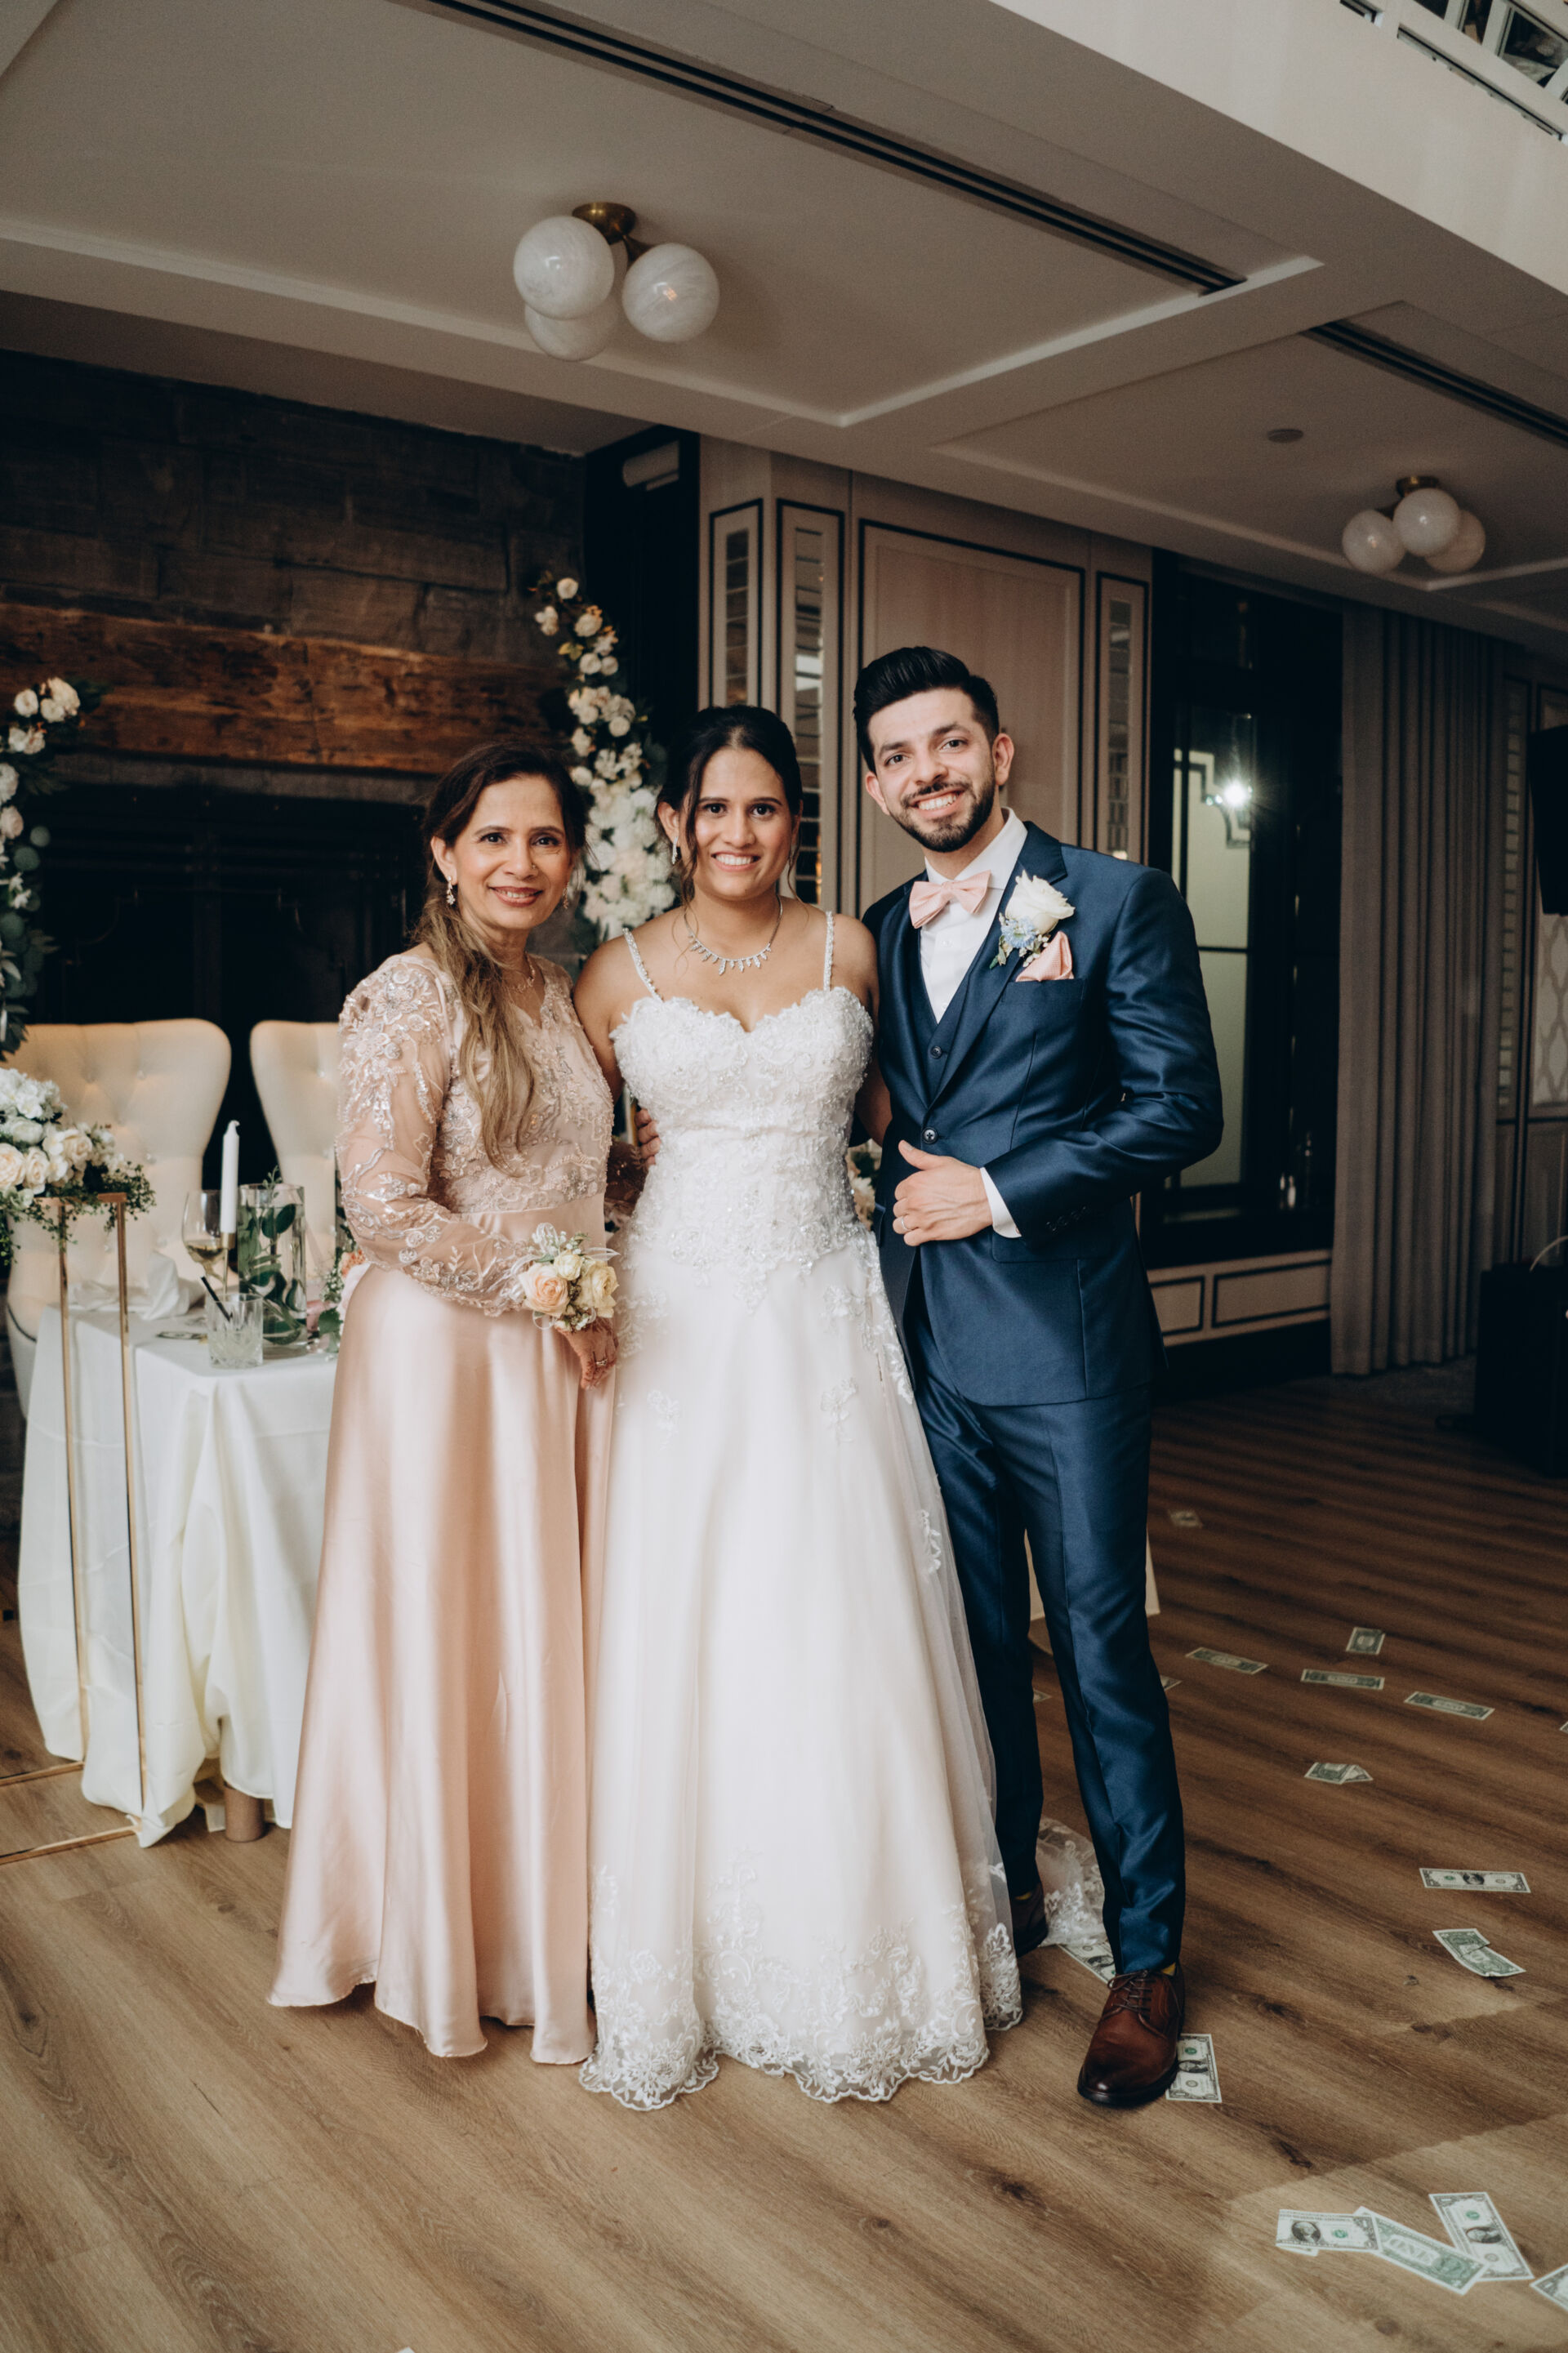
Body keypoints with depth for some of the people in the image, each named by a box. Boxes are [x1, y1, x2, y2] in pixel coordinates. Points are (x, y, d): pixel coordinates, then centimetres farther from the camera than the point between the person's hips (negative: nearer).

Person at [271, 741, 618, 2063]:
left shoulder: (564, 998, 11)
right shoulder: (410, 998, -12)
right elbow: (384, 1206, -17)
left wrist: (595, 1286, 6)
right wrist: (533, 1277, -14)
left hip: (564, 1351, 7)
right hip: (446, 1347, -7)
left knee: (556, 1630, 14)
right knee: (454, 1637, 6)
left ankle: (551, 1903, 32)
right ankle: (449, 1924, 27)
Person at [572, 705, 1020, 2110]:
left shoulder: (848, 950, 5)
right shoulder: (620, 976, 3)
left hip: (828, 1318, 1)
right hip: (684, 1321, 0)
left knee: (844, 1636, 5)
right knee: (685, 1636, 4)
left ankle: (860, 1952, 25)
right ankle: (687, 1956, 23)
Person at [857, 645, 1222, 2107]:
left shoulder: (1118, 902, -3)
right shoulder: (878, 937, 12)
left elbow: (1181, 1108, -10)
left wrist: (1001, 1194, -14)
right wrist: (895, 1214, 3)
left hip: (1063, 1341, -5)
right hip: (927, 1342, 5)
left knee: (1099, 1647, 1)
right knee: (976, 1638, 16)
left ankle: (1146, 1960, 18)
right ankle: (1005, 1890, 34)